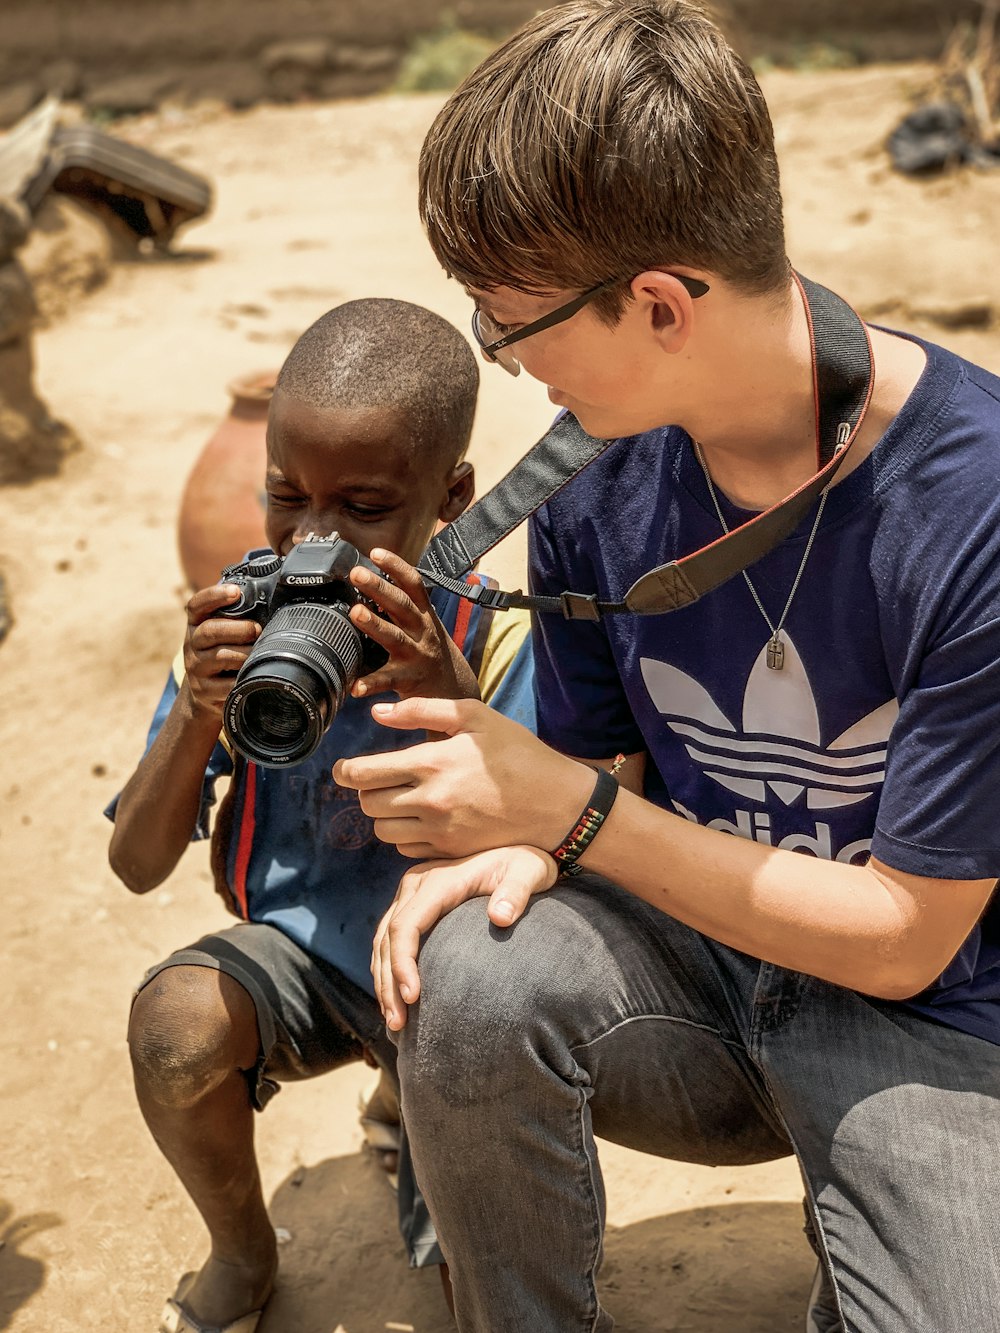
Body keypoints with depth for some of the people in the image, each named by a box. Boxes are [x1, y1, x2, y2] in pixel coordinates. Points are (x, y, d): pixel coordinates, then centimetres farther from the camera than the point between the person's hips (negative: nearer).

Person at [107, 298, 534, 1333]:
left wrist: (457, 708, -40)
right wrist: (197, 713, -30)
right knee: (174, 1020, -30)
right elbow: (138, 868, -11)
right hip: (303, 948, 2)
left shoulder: (495, 638, -19)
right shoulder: (245, 621, -13)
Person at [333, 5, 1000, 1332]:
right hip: (698, 960, 3)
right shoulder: (594, 478, -8)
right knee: (472, 976, -28)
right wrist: (512, 843, -19)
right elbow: (604, 763, 6)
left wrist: (568, 808, -18)